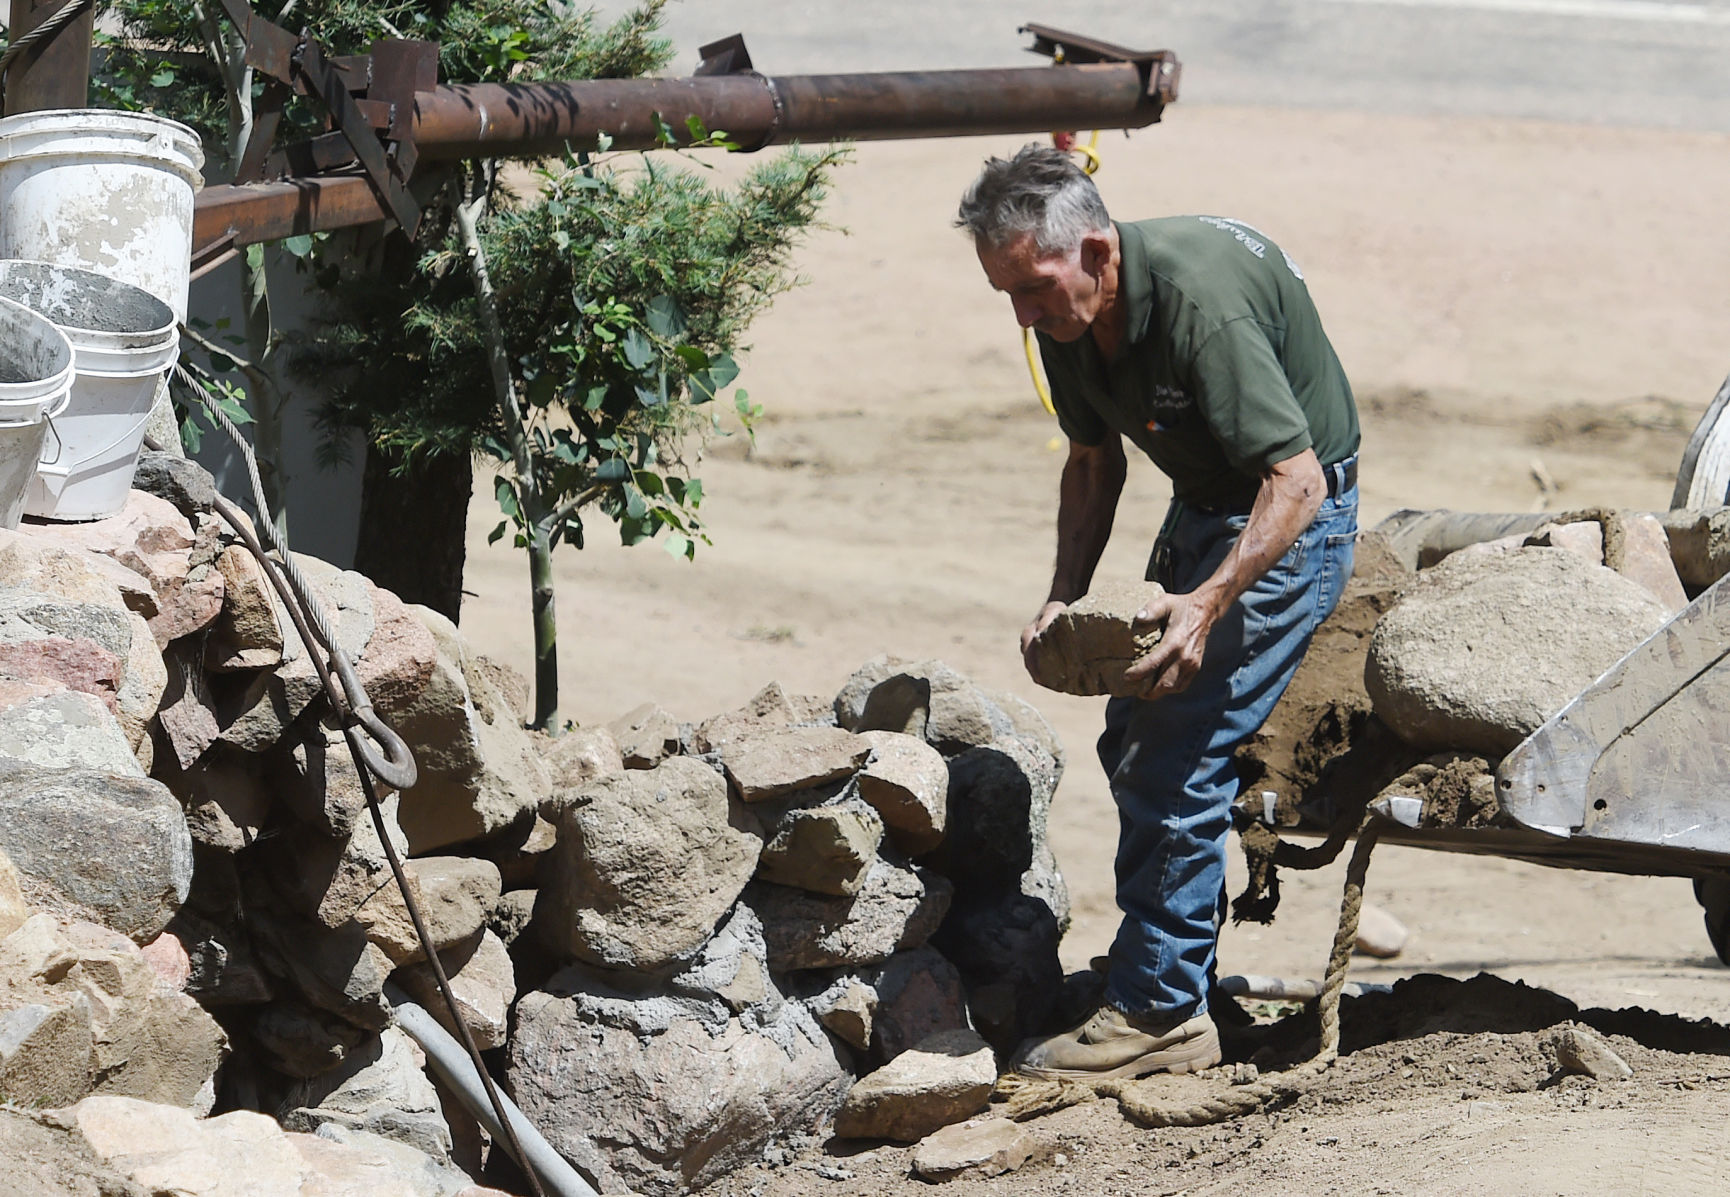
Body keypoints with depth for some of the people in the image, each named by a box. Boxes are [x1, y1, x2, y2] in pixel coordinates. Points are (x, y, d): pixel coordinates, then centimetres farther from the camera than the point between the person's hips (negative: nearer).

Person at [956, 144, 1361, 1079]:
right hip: (1204, 505, 9)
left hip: (1292, 516, -9)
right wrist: (1064, 597, -3)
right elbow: (1092, 460, 10)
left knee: (1176, 753, -14)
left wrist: (1207, 602, -43)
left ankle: (1160, 1011, -7)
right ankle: (1187, 960, 25)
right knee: (1132, 741, 12)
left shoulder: (1199, 299, -33)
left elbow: (1297, 482, -33)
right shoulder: (1068, 314, -6)